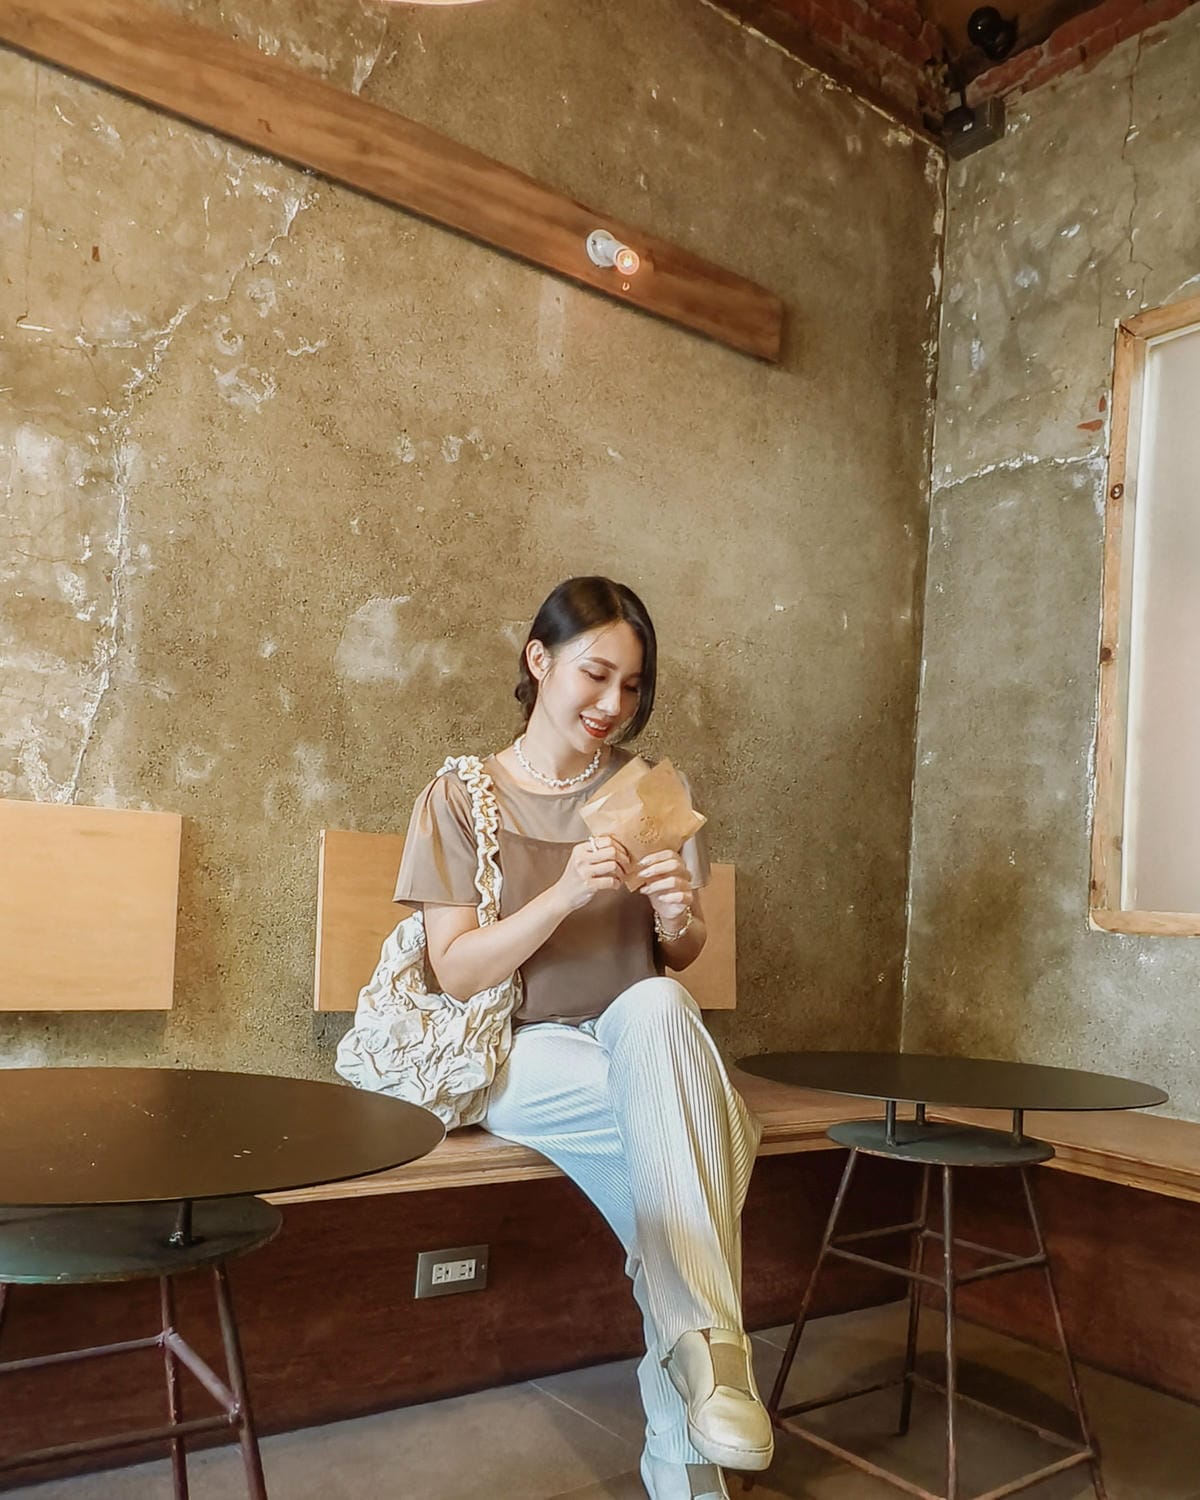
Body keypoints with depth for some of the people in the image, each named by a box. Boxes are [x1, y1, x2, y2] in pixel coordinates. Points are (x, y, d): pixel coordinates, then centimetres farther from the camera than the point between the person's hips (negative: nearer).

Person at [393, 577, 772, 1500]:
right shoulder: (462, 797, -2)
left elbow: (682, 959, 12)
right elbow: (456, 973, -8)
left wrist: (680, 920, -13)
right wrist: (564, 894, -24)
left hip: (643, 1037, 3)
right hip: (526, 1055, -2)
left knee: (656, 1003, -34)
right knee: (681, 1124, -32)